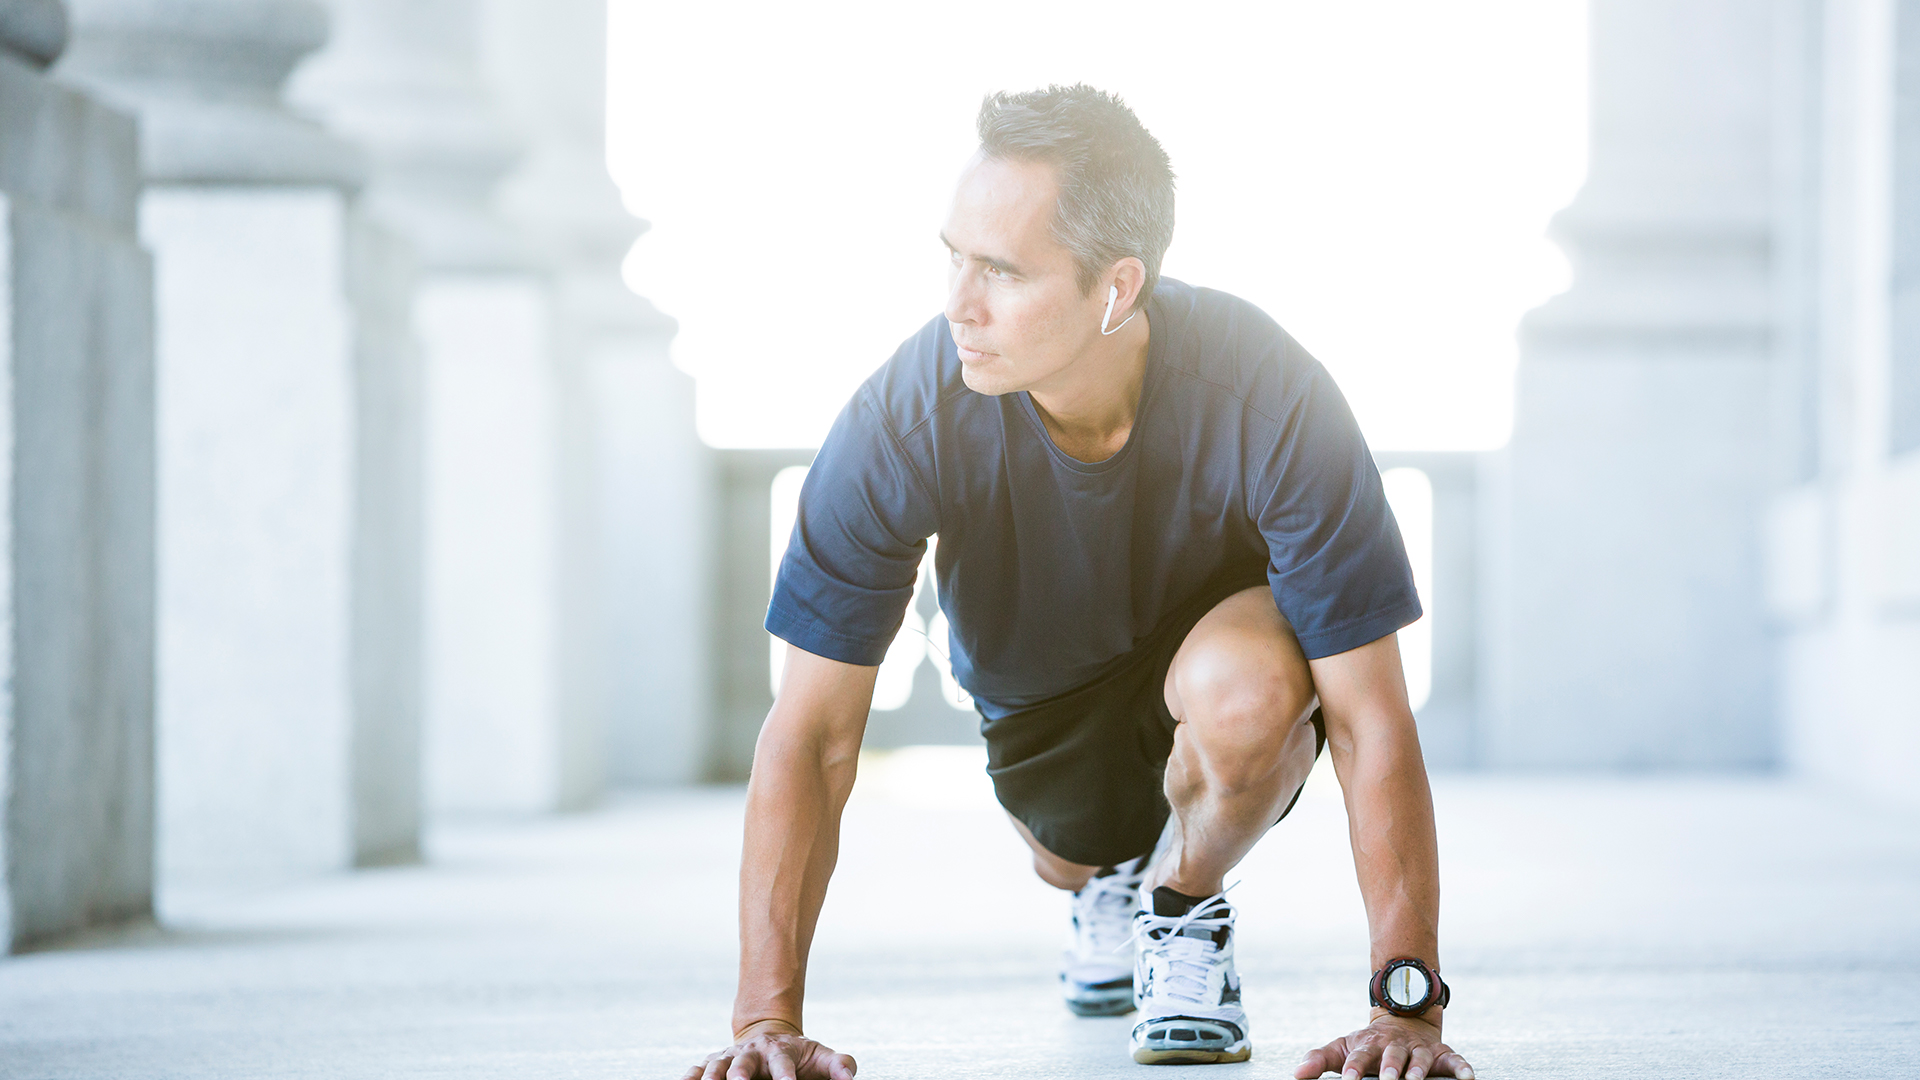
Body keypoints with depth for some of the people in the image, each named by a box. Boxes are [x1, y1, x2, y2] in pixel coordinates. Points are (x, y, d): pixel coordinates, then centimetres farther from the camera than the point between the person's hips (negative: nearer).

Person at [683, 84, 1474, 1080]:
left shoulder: (1267, 396, -36)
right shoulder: (905, 418, -31)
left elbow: (1372, 719, -33)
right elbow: (811, 734, -28)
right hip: (1040, 710, 3)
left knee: (1249, 680, -33)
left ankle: (1186, 898, -2)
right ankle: (1112, 882, 45)